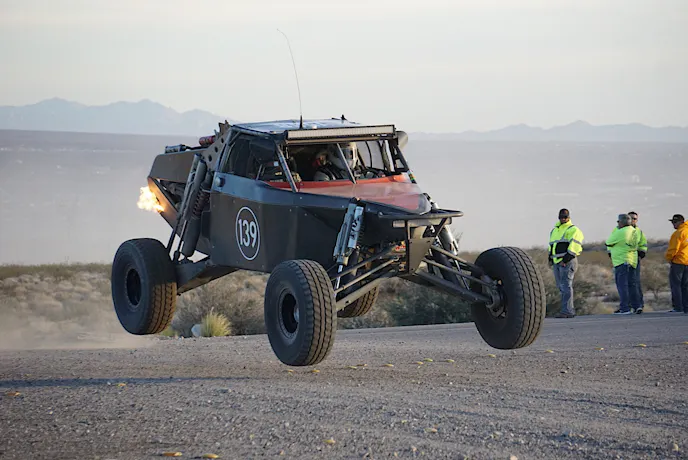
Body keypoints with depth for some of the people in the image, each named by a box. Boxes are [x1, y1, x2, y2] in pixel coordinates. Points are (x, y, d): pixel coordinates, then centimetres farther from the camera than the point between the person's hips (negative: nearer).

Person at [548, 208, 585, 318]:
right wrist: (550, 259, 15)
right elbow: (551, 246, 28)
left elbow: (574, 247, -13)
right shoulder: (554, 230, 22)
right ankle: (570, 310, 12)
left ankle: (567, 311, -14)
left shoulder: (573, 230, -4)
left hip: (567, 261, -8)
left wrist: (565, 260, -18)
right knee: (561, 287, 8)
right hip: (556, 262, 8)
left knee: (565, 286, -13)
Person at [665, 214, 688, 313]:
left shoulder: (679, 233, -13)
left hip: (678, 261, -8)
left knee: (675, 284, -4)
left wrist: (668, 258, 0)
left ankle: (678, 307, -9)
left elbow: (673, 249, -16)